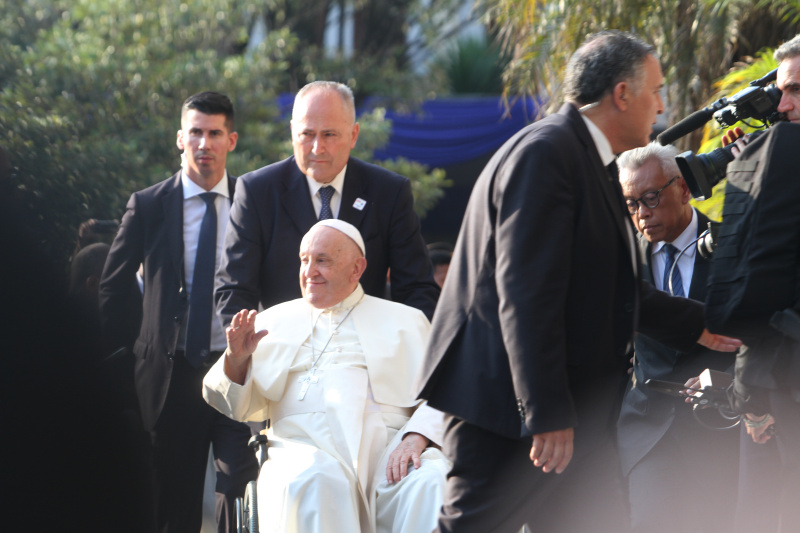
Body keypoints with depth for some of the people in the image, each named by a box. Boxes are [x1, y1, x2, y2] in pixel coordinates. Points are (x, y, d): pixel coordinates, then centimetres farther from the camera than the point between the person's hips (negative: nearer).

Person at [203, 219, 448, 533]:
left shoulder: (404, 321, 22)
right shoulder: (275, 322, 25)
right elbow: (241, 407, 20)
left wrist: (416, 437, -12)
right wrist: (236, 360, -2)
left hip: (387, 446, 0)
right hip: (304, 445, 0)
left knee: (432, 484, -34)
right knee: (314, 482, -38)